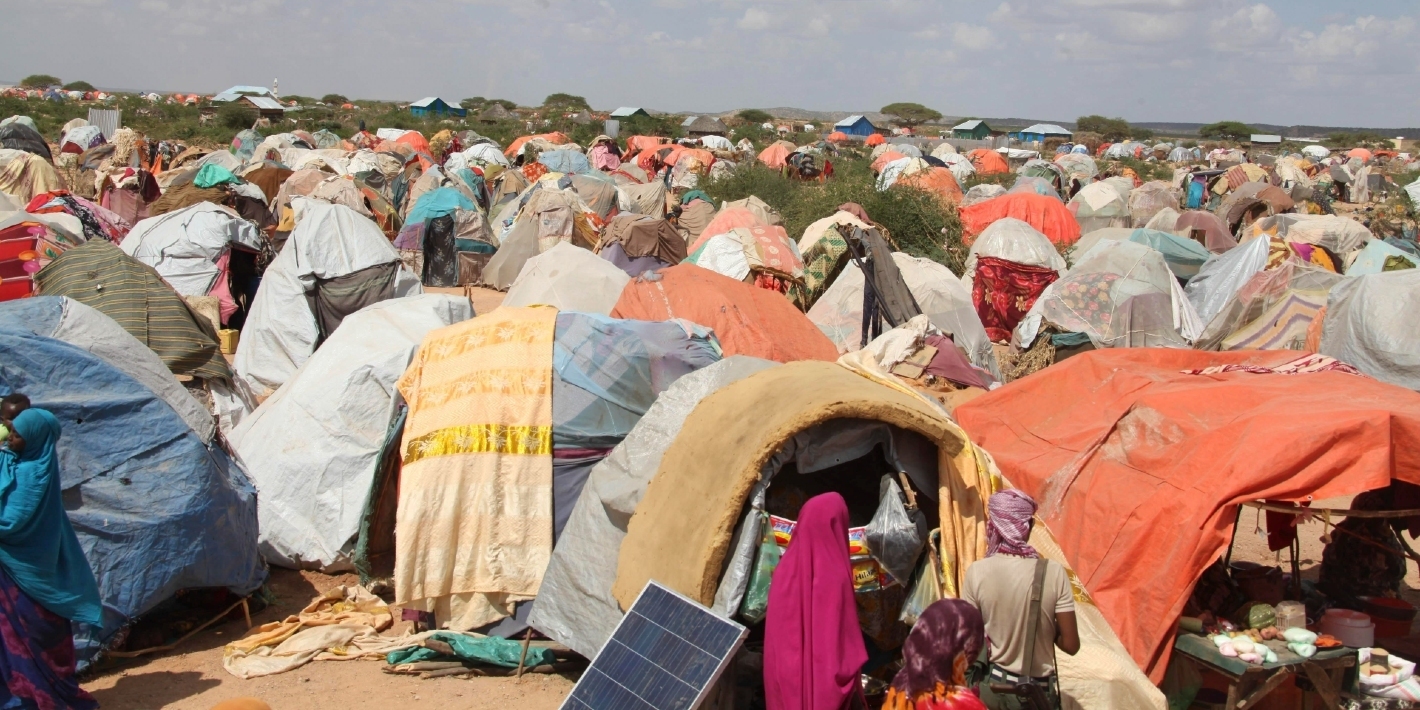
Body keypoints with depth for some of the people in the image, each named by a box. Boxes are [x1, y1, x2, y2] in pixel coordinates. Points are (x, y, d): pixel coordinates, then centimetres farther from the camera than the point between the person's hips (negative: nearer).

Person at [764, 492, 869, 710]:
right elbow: (846, 641, -15)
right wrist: (851, 682, -5)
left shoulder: (786, 568, 2)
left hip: (785, 678, 6)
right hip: (824, 682, -6)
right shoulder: (834, 574, -16)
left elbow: (776, 635, 9)